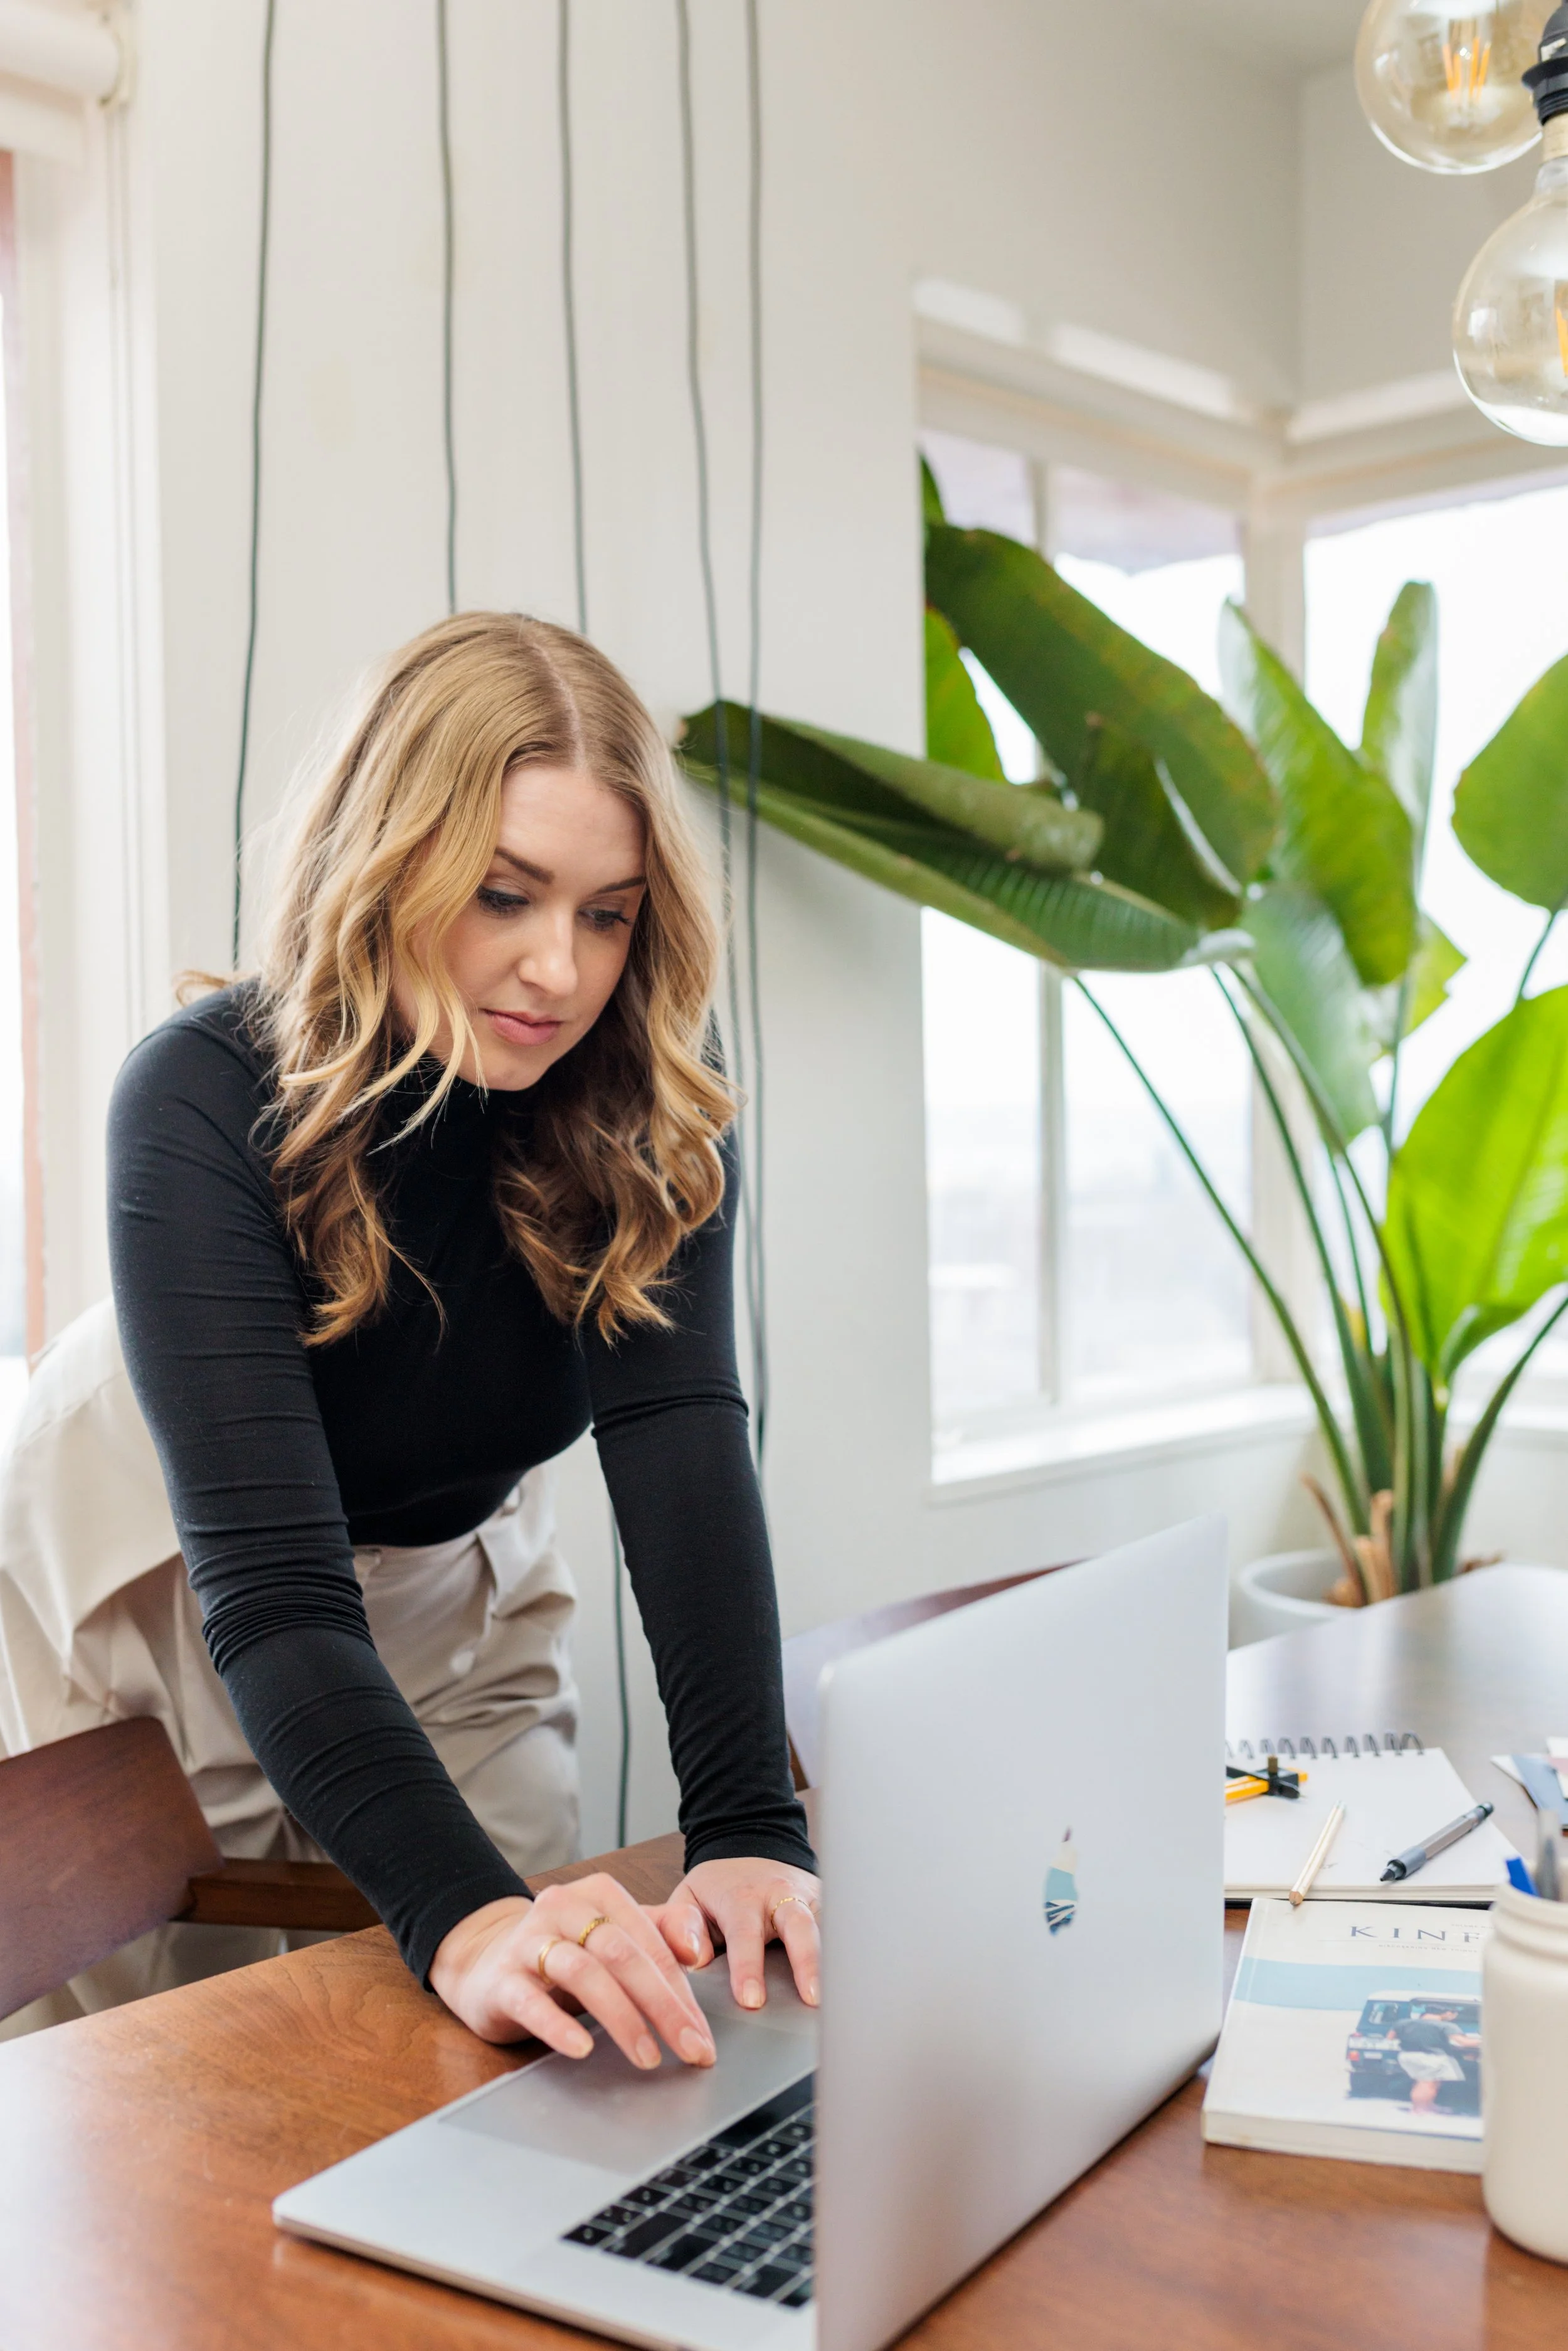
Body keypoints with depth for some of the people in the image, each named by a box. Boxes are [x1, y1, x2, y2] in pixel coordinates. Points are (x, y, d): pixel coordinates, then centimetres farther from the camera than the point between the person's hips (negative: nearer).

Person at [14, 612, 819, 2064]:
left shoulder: (648, 1096, -20)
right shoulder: (204, 1103, -31)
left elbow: (682, 1430, -31)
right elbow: (269, 1585, -39)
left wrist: (749, 1828, -44)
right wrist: (463, 1917, -53)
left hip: (462, 1593, 4)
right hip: (174, 1606, -3)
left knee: (519, 2071, 11)